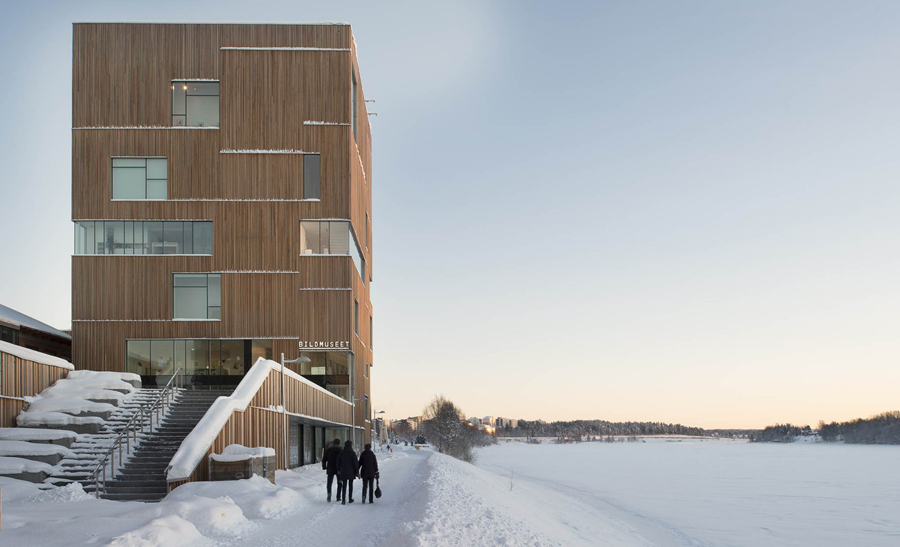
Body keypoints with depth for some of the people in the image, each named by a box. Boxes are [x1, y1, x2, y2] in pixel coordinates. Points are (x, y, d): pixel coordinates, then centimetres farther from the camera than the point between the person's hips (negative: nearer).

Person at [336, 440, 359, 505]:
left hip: (343, 471, 2)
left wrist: (338, 470, 17)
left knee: (344, 486, 1)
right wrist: (357, 472, -3)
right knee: (350, 485, 14)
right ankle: (350, 498, 21)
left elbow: (338, 462, 7)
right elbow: (355, 463, -10)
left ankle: (343, 500, -10)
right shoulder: (352, 453, -11)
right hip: (351, 472, -2)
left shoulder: (341, 453, 0)